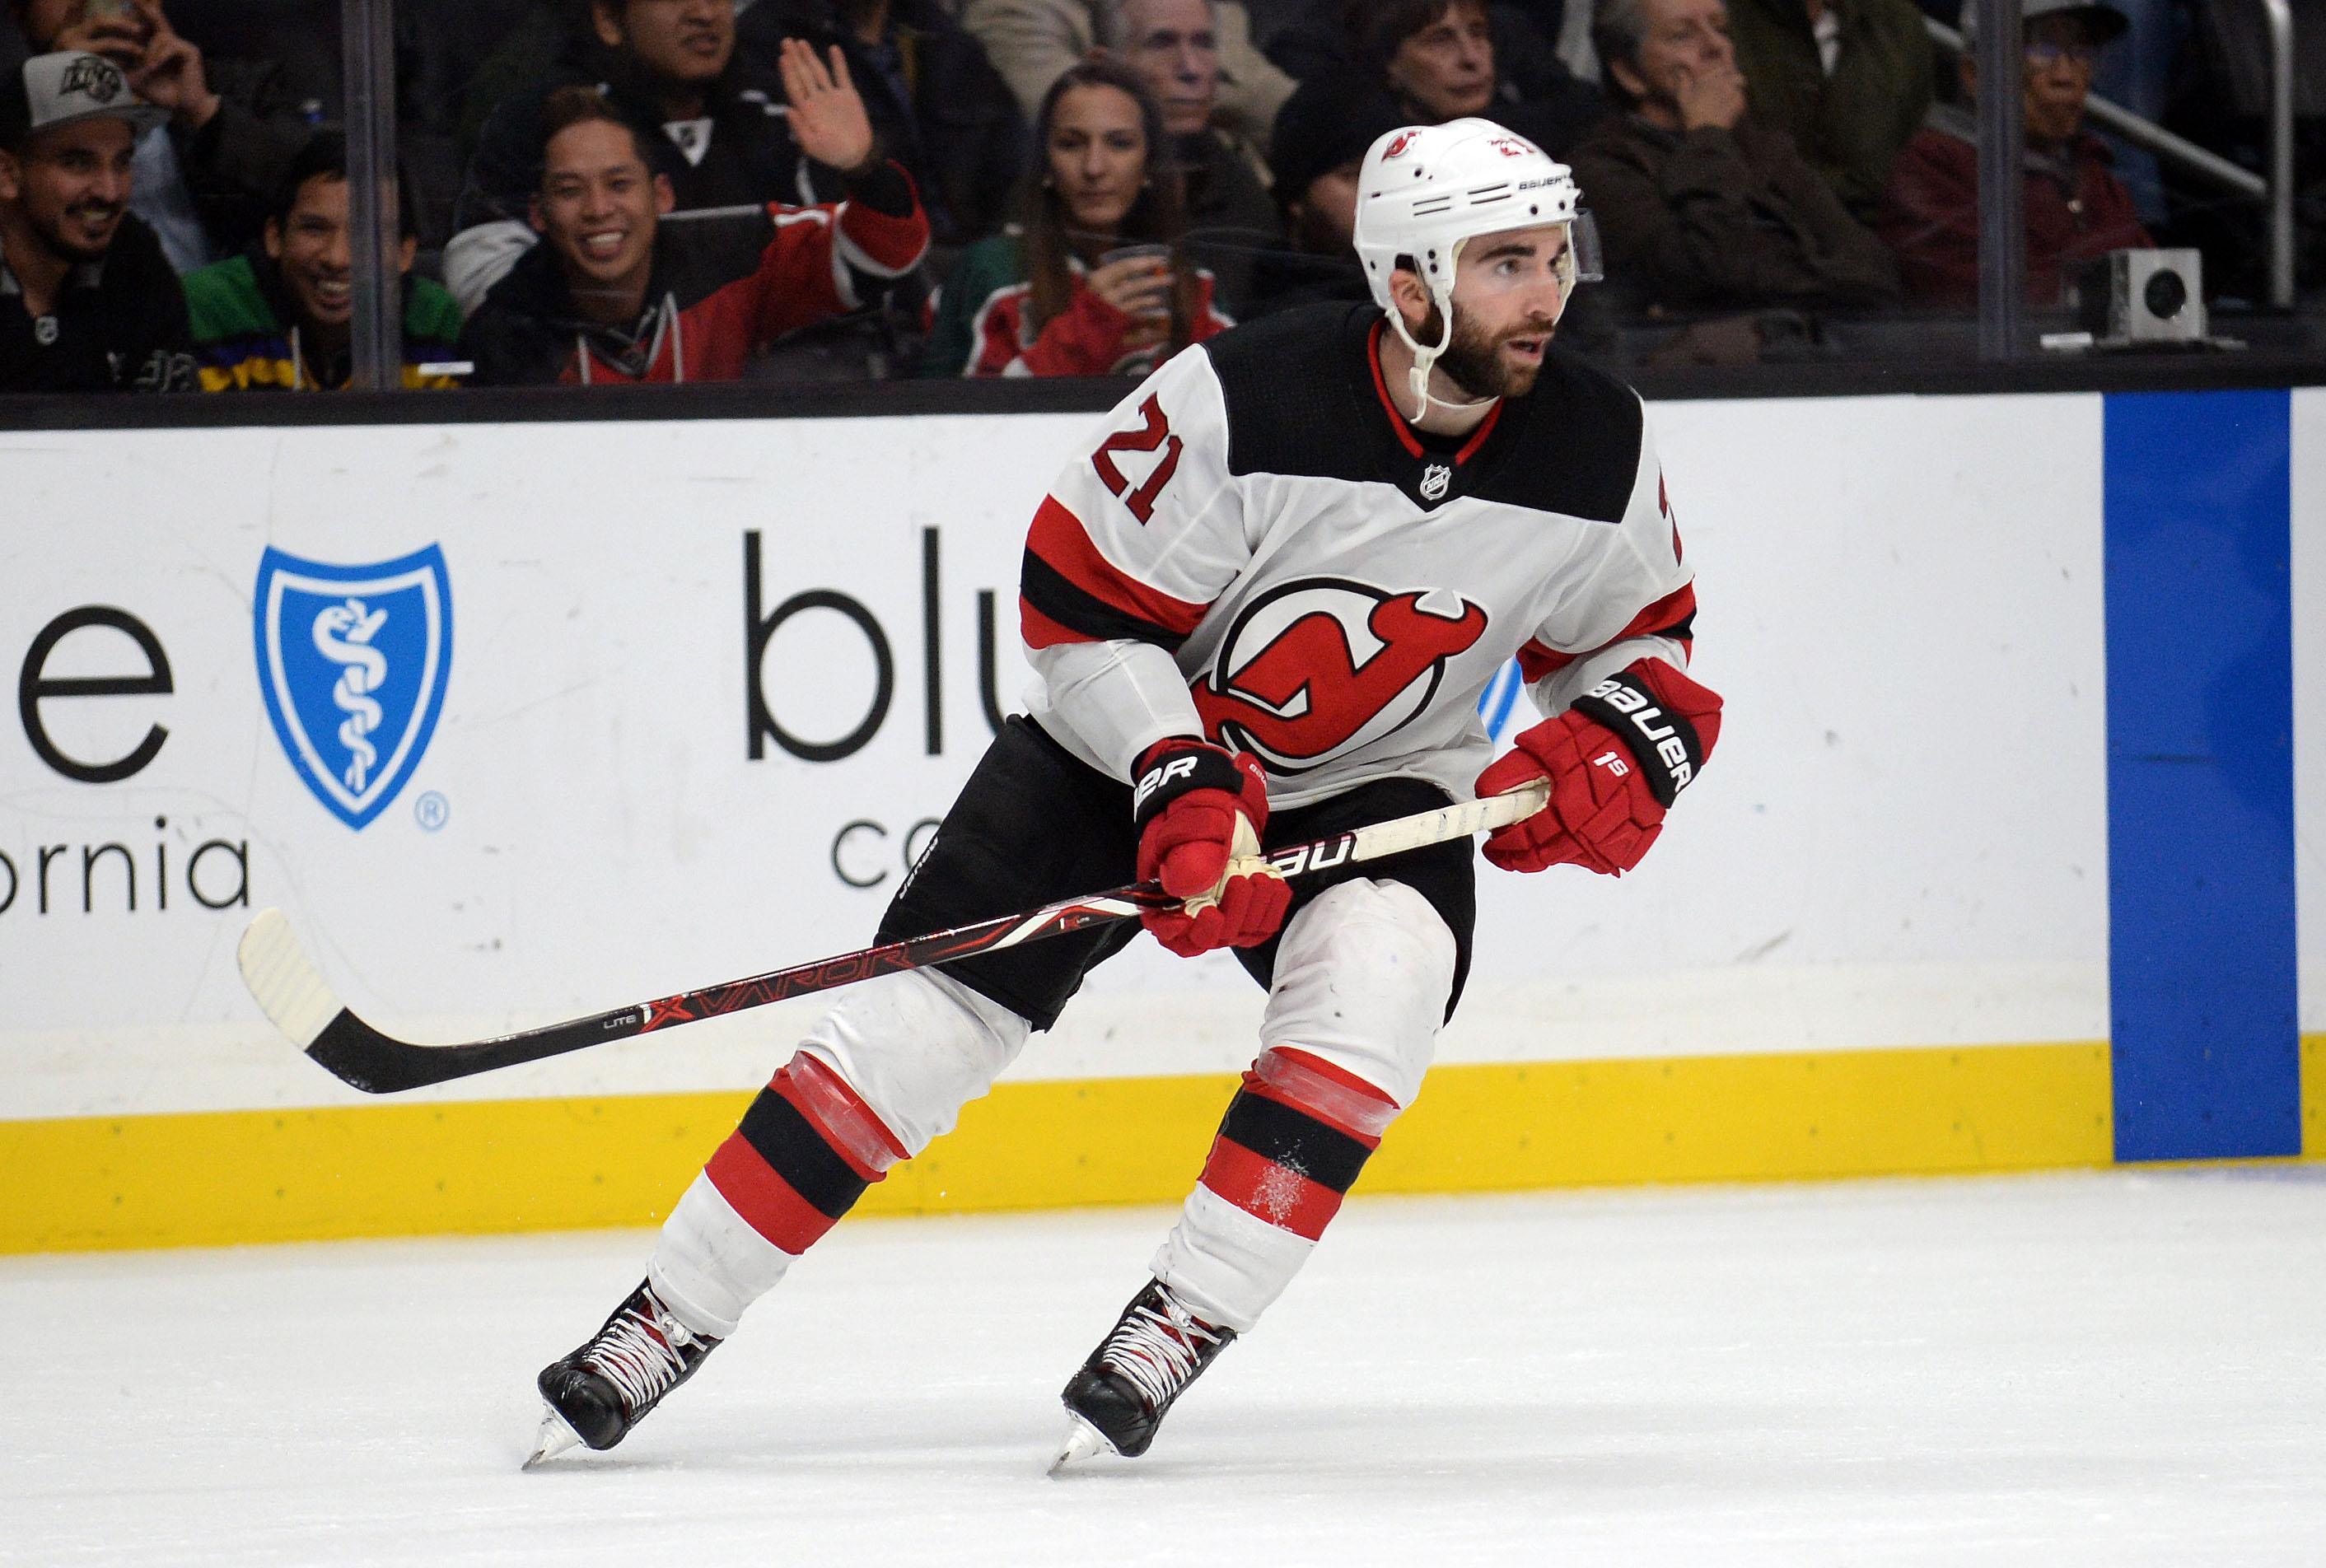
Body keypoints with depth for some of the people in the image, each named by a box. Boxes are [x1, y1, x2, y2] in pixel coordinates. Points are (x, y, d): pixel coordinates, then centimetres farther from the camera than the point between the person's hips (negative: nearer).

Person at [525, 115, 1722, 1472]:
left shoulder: (1600, 447, -14)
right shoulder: (1242, 404, -26)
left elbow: (1641, 634, 4)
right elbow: (1081, 606, -18)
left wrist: (1620, 743, -17)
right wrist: (1185, 792, -27)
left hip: (1381, 787, 2)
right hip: (1140, 742, -2)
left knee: (1375, 975, -30)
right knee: (923, 1022, -9)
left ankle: (1175, 1334, -21)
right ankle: (660, 1329, 1)